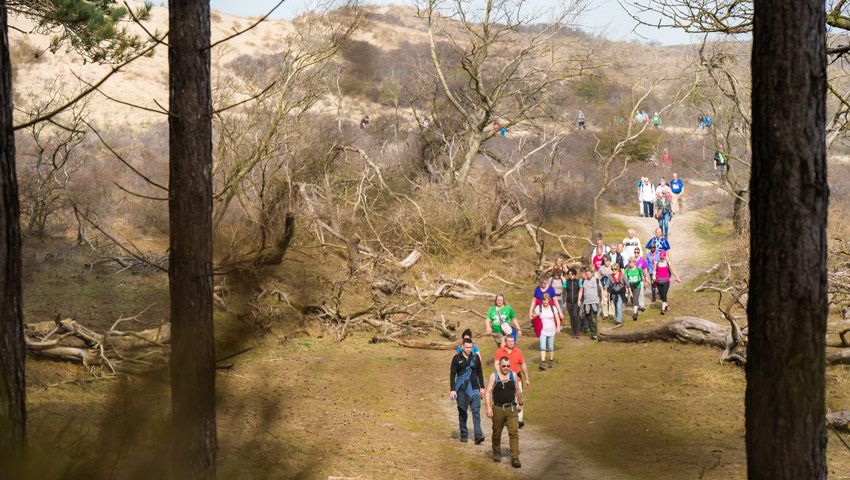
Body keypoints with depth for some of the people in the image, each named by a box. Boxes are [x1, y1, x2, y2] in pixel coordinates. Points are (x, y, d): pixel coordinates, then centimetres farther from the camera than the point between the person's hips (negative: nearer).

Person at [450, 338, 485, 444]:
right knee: (462, 412, 5)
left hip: (474, 388, 1)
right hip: (461, 389, -1)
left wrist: (482, 387, 13)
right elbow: (452, 374, 0)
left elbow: (480, 373, 17)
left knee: (476, 411, -10)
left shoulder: (475, 358, 8)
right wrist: (452, 390, -7)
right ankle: (463, 434, 15)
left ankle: (478, 434, -16)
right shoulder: (457, 358, 1)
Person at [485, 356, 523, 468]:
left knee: (514, 433, -10)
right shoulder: (493, 376, -4)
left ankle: (515, 458, -11)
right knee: (497, 433, 12)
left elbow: (518, 390, 19)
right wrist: (488, 407, -17)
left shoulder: (513, 375, 5)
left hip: (512, 409, 1)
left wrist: (520, 404, 26)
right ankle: (496, 453, 36)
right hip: (498, 409, -1)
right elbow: (488, 391, -8)